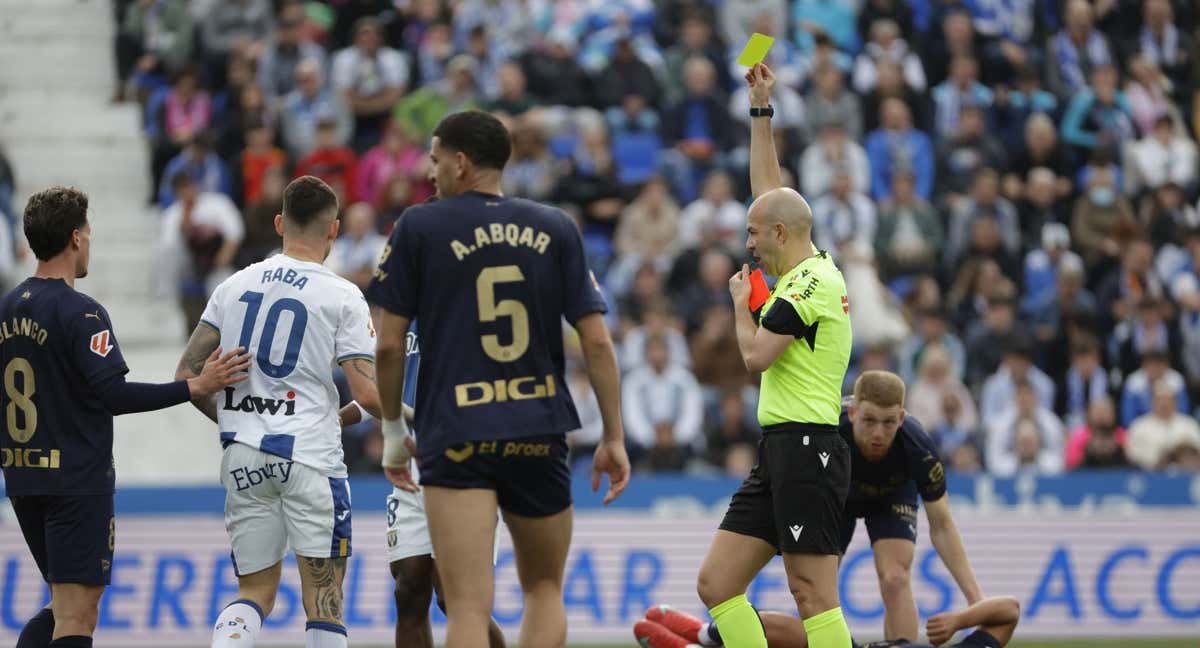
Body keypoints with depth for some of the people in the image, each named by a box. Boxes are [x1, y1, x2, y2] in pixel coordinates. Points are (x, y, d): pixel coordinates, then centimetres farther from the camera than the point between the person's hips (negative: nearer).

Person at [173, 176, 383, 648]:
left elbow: (186, 375, 10)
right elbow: (369, 395, -10)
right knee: (323, 599, 3)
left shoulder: (235, 286, 9)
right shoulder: (342, 296, -5)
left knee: (256, 591, 13)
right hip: (309, 454, -4)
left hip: (243, 455, 4)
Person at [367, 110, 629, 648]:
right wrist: (614, 437, 9)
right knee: (544, 590, 19)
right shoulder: (555, 229, 7)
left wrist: (393, 430, 12)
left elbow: (389, 345, -1)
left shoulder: (419, 226, 0)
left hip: (455, 438, -3)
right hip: (540, 434, 3)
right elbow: (596, 341, 3)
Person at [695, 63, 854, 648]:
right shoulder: (806, 270, 16)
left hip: (806, 447, -10)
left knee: (813, 596, -13)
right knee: (716, 584, 5)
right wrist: (761, 110, 28)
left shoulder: (812, 281, -11)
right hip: (778, 452, 10)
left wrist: (742, 303, 3)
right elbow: (768, 188, 28)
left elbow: (756, 355, -16)